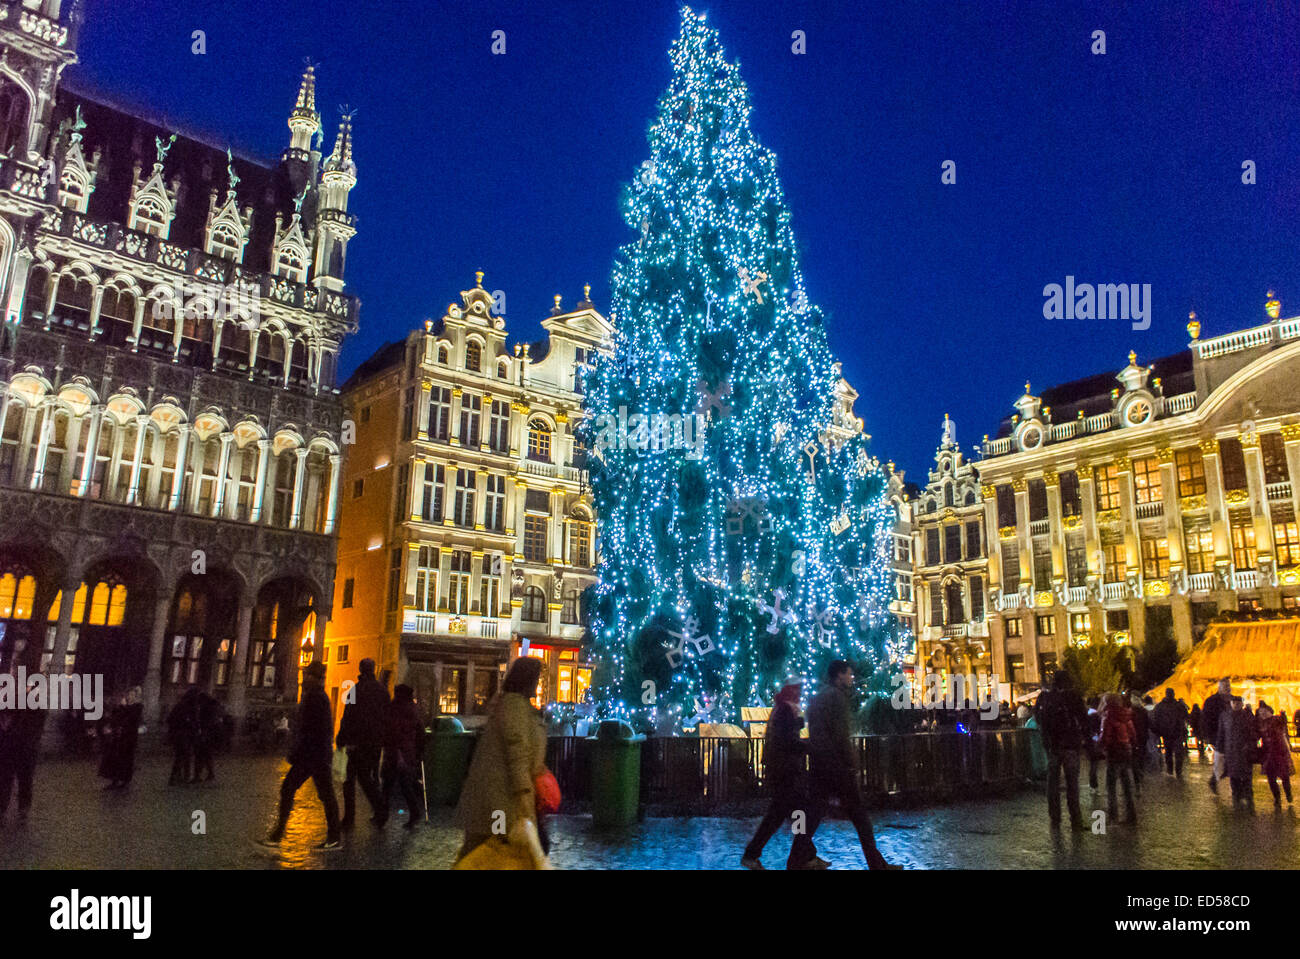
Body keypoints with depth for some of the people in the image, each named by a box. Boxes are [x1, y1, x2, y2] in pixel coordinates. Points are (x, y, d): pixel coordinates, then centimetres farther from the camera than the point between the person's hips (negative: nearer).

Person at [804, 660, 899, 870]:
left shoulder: (817, 698, 17)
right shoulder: (837, 696, -10)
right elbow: (841, 734, -18)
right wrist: (852, 764, -15)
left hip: (817, 764, 8)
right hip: (836, 763, -8)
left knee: (817, 808, 10)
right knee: (858, 811, -1)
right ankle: (876, 863, 4)